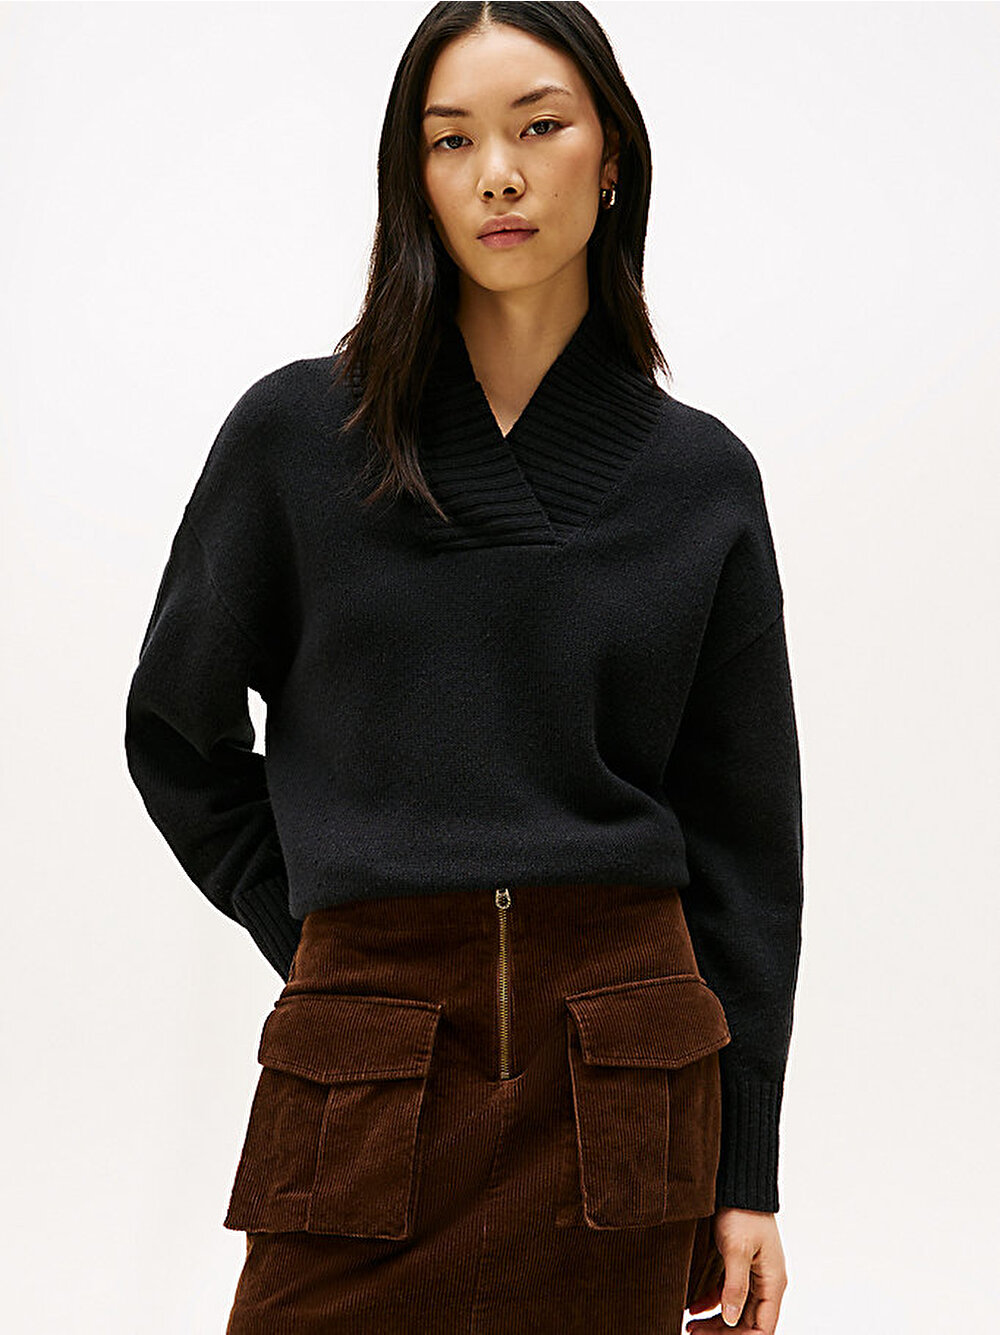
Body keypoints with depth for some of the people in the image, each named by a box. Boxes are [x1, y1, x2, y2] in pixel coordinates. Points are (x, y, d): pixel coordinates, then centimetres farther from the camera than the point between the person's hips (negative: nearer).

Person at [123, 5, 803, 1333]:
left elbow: (744, 836, 6)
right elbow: (176, 734, 12)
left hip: (619, 1083, 1)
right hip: (368, 1073, 0)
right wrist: (314, 926, 4)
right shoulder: (296, 433, 1)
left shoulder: (701, 475, 4)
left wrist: (745, 1174, 4)